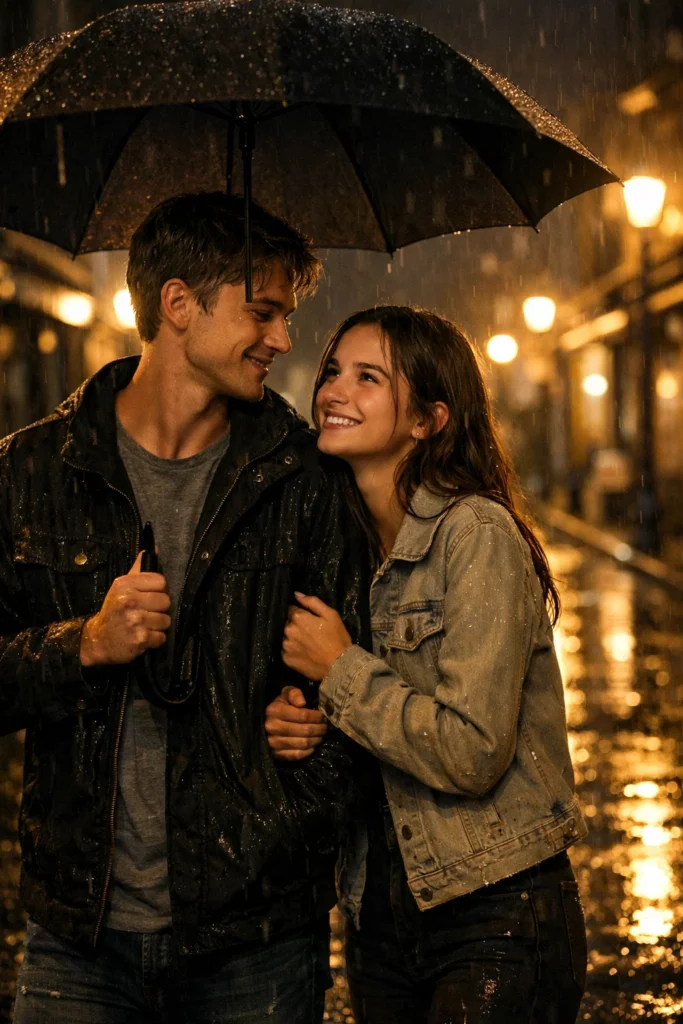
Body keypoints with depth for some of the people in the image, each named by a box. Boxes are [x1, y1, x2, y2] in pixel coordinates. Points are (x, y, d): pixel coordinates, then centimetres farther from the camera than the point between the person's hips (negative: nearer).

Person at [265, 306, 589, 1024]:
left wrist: (338, 668, -14)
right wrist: (292, 723, -4)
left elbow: (473, 752, -23)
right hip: (378, 910, 7)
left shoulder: (477, 534, -16)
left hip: (496, 921, -7)